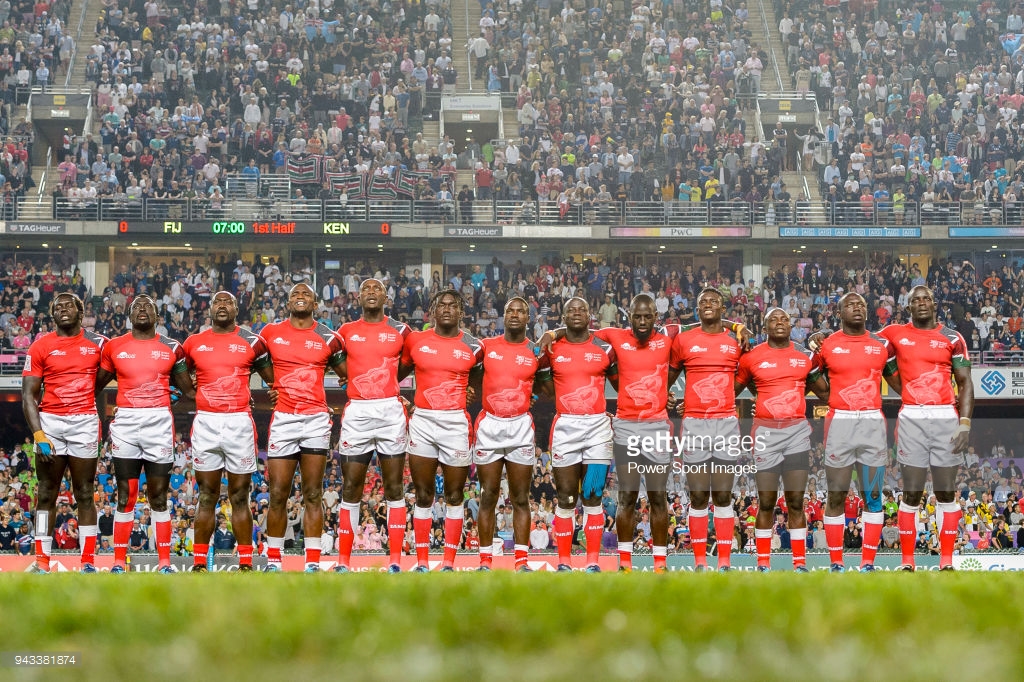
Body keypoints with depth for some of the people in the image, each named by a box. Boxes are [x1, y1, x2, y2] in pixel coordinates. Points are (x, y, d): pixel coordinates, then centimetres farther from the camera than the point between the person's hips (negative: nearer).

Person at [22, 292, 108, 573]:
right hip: (50, 422, 0)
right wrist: (38, 434, -11)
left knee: (84, 494, 3)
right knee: (46, 494, 2)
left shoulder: (98, 344, 6)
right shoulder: (40, 347, 3)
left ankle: (88, 562, 4)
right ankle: (42, 562, 5)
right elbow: (29, 395, -1)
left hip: (85, 422, 0)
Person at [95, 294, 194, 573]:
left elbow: (189, 390, 15)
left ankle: (165, 562, 6)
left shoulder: (171, 348, 8)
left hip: (160, 423, 0)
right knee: (125, 497, 2)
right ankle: (118, 562, 6)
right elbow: (95, 385, 16)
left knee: (159, 498, 3)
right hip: (125, 424, 0)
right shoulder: (113, 347, 8)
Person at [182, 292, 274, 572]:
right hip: (206, 423, 1)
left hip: (240, 423, -1)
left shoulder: (251, 342, 6)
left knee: (240, 497, 3)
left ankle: (245, 563, 4)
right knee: (207, 497, 3)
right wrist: (192, 393, 11)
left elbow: (272, 380, 15)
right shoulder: (194, 343, 9)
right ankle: (199, 563, 4)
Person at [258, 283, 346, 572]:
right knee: (278, 495, -1)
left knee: (313, 495, 2)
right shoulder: (271, 332, 6)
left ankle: (313, 563, 3)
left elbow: (349, 374, 15)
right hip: (283, 419, 0)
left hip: (316, 419, 0)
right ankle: (273, 561, 8)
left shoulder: (327, 338, 6)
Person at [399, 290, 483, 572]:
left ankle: (449, 562, 7)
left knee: (454, 496, 3)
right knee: (423, 496, 4)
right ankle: (422, 562, 8)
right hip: (423, 421, 1)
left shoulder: (472, 347, 3)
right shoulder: (415, 341, 5)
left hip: (456, 423, -1)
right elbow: (398, 372, 16)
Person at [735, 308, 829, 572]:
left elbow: (825, 393, 18)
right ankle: (763, 563, 5)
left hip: (797, 430, 1)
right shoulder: (752, 357, 3)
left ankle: (800, 563, 3)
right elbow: (732, 390, 13)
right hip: (765, 431, -1)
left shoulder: (805, 355, 8)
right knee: (766, 501, 0)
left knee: (796, 501, 1)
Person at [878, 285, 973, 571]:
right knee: (911, 494, -2)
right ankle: (907, 562, 3)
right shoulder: (894, 334, 8)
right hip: (912, 418, 0)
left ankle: (946, 562, 5)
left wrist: (965, 423, -5)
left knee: (946, 493, 2)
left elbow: (965, 382, 6)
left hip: (946, 418, 0)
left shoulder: (952, 338, 7)